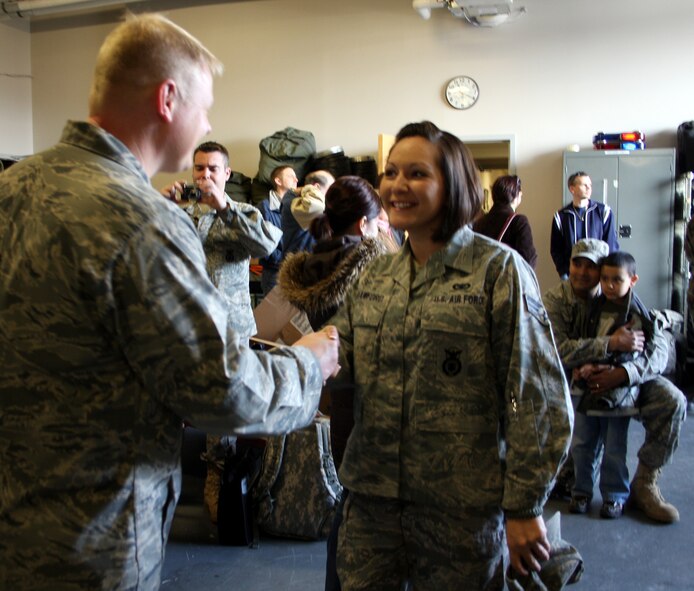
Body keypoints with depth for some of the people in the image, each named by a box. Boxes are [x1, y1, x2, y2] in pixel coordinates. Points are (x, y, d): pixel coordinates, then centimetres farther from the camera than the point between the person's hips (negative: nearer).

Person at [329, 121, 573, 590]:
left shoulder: (498, 270, -8)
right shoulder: (373, 276, 8)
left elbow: (538, 399, -10)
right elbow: (338, 363, 6)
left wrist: (524, 506, -10)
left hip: (462, 504, -4)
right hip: (372, 494, 5)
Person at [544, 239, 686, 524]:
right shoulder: (555, 300, -12)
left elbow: (658, 347, -17)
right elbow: (557, 350, -28)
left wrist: (624, 372, -35)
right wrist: (610, 344, -37)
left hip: (622, 381, 2)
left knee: (672, 400, -21)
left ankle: (644, 484, -3)